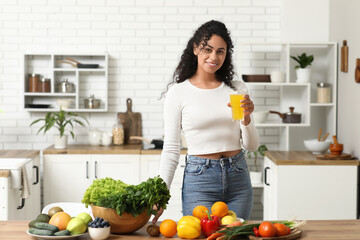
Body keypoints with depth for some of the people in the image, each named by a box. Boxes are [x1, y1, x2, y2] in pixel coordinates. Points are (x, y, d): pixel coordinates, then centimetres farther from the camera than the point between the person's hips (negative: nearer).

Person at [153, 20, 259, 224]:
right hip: (199, 178, -3)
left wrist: (246, 118, -13)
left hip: (238, 177, 3)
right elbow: (171, 149, -1)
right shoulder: (178, 92, -3)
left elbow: (252, 145, 6)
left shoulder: (237, 89, 6)